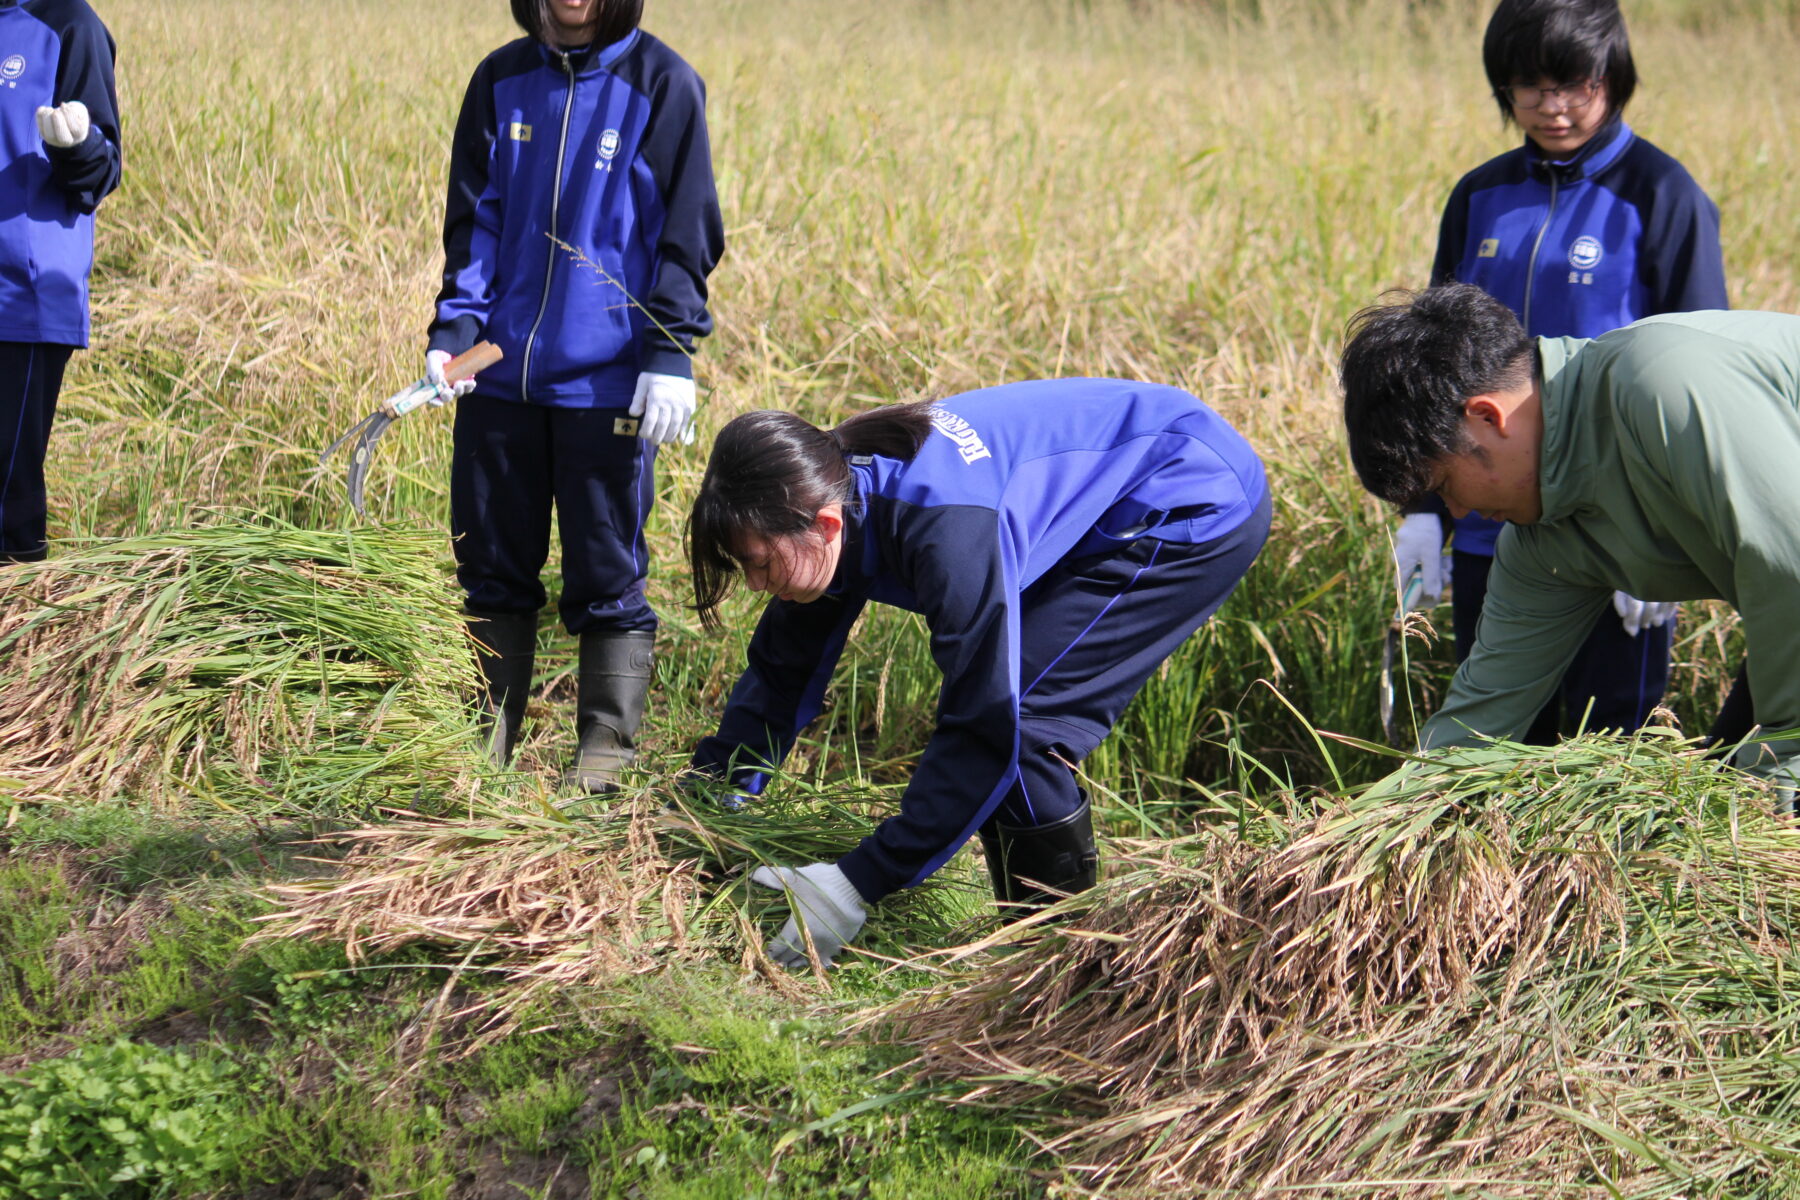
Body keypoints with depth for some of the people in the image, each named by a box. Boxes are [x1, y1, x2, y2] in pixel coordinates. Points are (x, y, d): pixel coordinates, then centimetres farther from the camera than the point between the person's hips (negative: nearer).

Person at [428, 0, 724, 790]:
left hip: (605, 383, -4)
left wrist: (669, 354, -9)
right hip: (500, 372, 4)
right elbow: (474, 219, 10)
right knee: (492, 569, 11)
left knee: (606, 578, 3)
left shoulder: (661, 85, -3)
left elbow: (686, 233, -3)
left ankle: (605, 754, 11)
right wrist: (454, 329, -2)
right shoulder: (501, 81, 8)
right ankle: (486, 742, 21)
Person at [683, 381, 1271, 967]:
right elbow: (781, 671, 6)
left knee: (1016, 715, -17)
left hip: (1208, 507, -9)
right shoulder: (835, 492, -8)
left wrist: (860, 882, -29)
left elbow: (988, 725, -33)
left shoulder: (945, 529, -35)